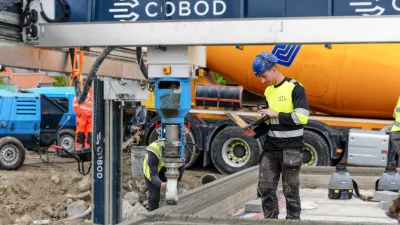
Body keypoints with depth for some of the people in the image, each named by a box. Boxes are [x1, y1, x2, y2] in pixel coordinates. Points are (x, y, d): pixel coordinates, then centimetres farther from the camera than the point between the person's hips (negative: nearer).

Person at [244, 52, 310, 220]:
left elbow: (302, 117, -19)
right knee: (265, 188, 4)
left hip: (291, 148, -7)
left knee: (290, 190, 0)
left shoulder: (294, 88, -9)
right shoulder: (268, 91, 13)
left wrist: (277, 114, -14)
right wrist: (256, 132, 2)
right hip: (270, 148, 7)